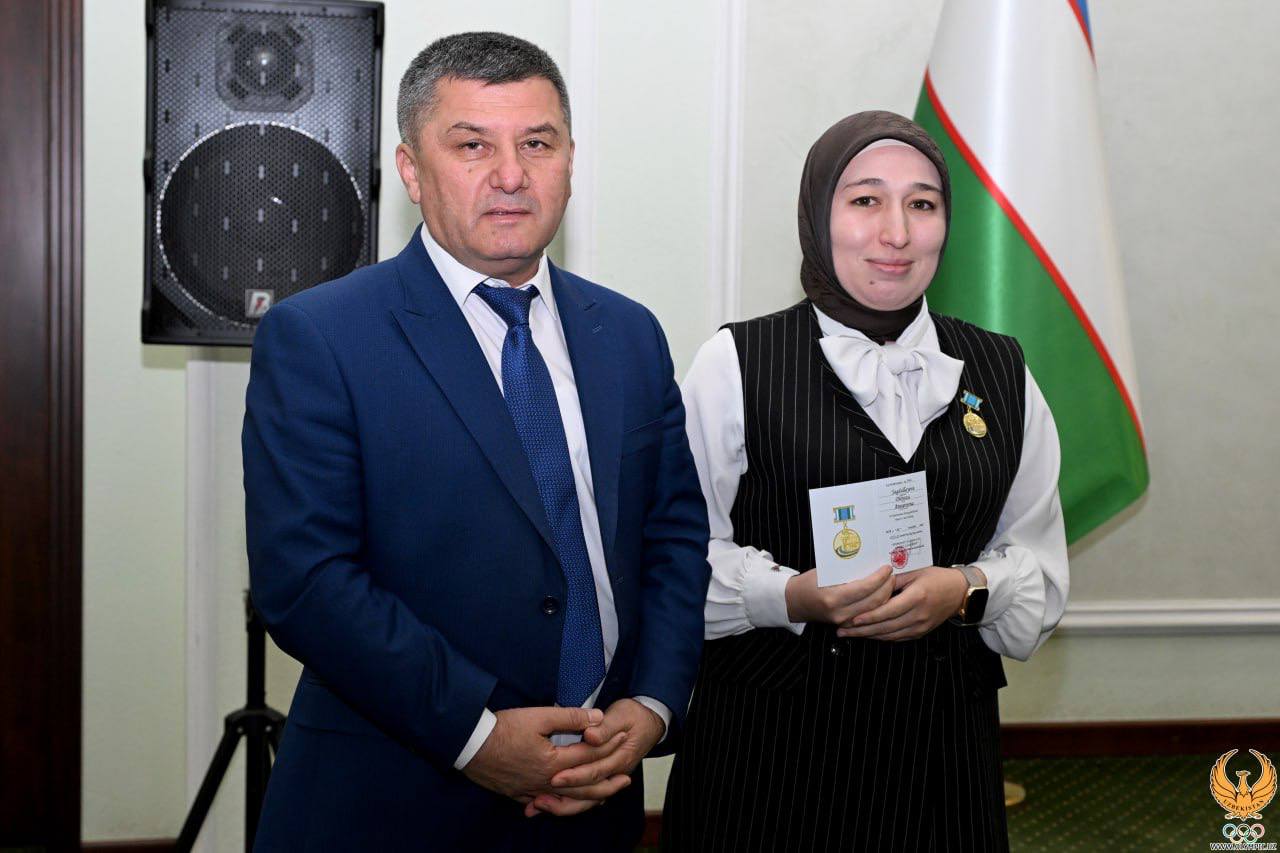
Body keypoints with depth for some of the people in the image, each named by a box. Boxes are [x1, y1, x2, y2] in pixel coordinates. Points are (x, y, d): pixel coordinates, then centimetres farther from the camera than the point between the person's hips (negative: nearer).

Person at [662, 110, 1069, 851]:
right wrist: (792, 596, -20)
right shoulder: (736, 364, -4)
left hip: (944, 737, 3)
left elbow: (1040, 565, 8)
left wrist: (966, 589, -11)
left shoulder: (1001, 373, 7)